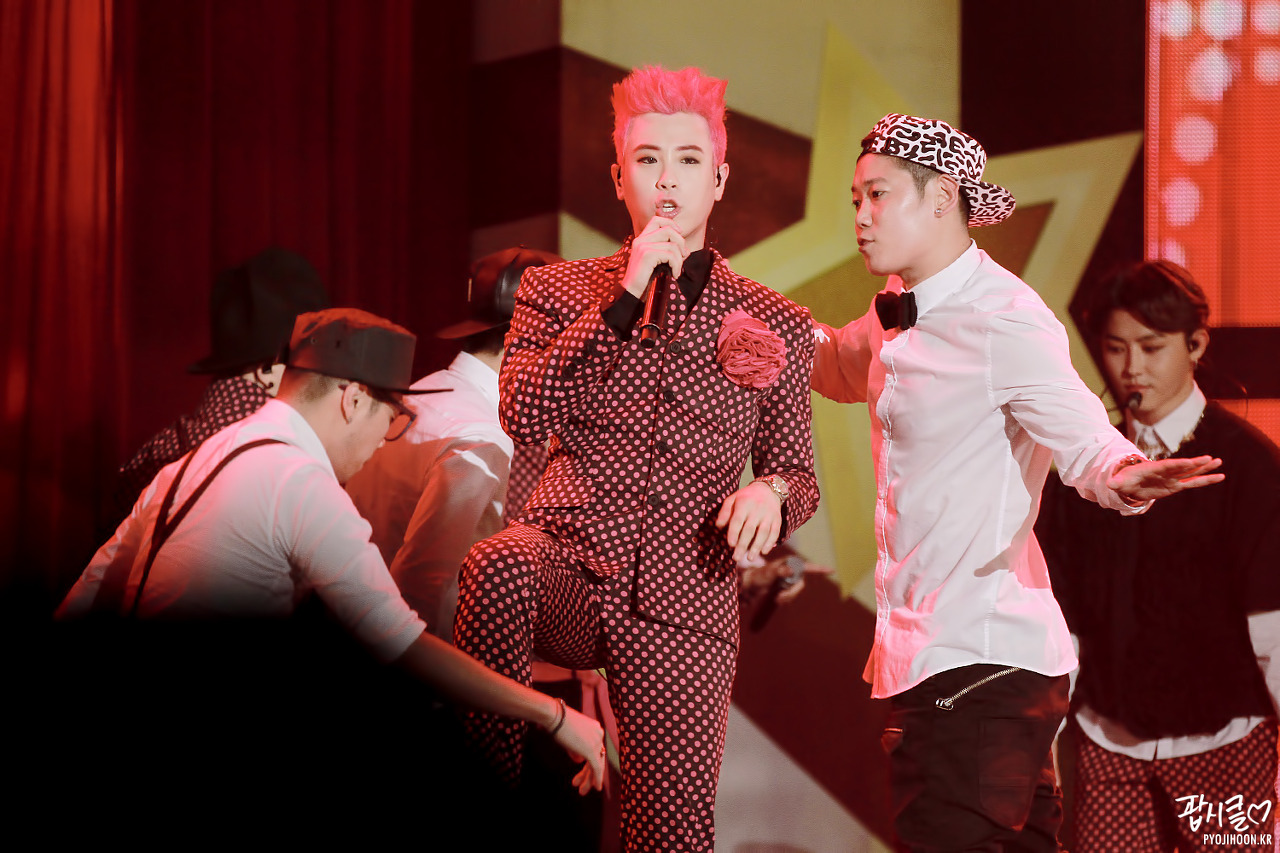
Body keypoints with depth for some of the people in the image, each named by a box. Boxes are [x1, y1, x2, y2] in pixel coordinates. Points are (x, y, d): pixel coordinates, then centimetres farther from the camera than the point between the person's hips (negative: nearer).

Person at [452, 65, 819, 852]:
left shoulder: (775, 326, 11)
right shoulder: (559, 292, 10)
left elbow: (798, 474, 15)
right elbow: (524, 417, -8)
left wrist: (770, 495, -10)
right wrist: (627, 297, -11)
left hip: (684, 609, 1)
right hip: (572, 571, -1)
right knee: (498, 565, -36)